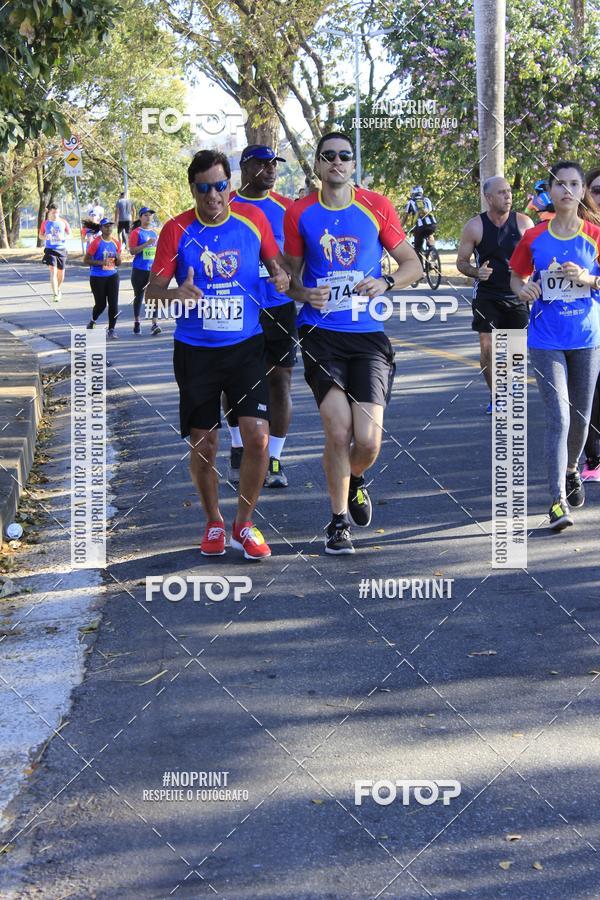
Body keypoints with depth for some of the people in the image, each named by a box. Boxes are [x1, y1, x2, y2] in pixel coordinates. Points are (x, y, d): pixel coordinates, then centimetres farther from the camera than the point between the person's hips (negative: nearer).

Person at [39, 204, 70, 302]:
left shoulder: (63, 222, 1)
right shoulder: (45, 223, 0)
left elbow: (69, 234, 8)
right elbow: (40, 236, 9)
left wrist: (63, 237, -14)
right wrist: (45, 237, -14)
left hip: (62, 249, 2)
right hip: (50, 250, -2)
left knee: (61, 273, 13)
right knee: (53, 271, -16)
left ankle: (58, 289, 39)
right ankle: (55, 294, -20)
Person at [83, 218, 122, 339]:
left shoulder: (116, 243, 6)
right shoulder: (96, 242, -9)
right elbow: (86, 261, -9)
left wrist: (118, 258, -8)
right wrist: (100, 262, -22)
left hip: (112, 276, 4)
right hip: (97, 278, -4)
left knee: (113, 304, -5)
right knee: (101, 304, 3)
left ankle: (111, 330, 1)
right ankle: (92, 322, 33)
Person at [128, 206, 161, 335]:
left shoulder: (154, 233, 12)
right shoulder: (136, 232, -5)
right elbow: (132, 251, -13)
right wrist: (146, 244, -22)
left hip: (153, 269, 4)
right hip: (139, 269, -4)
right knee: (138, 296, 8)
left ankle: (154, 324, -10)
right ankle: (137, 322, 21)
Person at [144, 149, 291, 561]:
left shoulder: (253, 218, -2)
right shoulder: (177, 231, -6)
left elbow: (275, 262, 13)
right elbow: (153, 292, -5)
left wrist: (281, 276, -11)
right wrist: (176, 295, -27)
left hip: (246, 345, 0)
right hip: (195, 351, 0)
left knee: (258, 436, -10)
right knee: (204, 444, 6)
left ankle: (244, 523, 10)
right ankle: (214, 522, 29)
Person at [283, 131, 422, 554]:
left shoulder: (377, 207, 4)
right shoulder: (300, 214, 5)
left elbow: (412, 264, 10)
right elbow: (289, 277, 13)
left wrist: (386, 282, -10)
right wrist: (305, 294, -9)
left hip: (368, 334, 0)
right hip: (321, 333, 0)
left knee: (368, 441, -7)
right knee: (338, 432, -11)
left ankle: (355, 480, 29)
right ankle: (339, 521, 10)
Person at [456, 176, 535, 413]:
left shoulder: (523, 222, -3)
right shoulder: (475, 226, -6)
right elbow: (461, 262, 2)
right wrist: (476, 272, -18)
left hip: (517, 295, 1)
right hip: (486, 294, -1)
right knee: (487, 348, -5)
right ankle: (495, 395, 13)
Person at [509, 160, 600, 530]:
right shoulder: (534, 238, 1)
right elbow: (517, 276, 12)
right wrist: (523, 289, -10)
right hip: (546, 340, -1)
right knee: (558, 416, -11)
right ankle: (558, 500, -12)